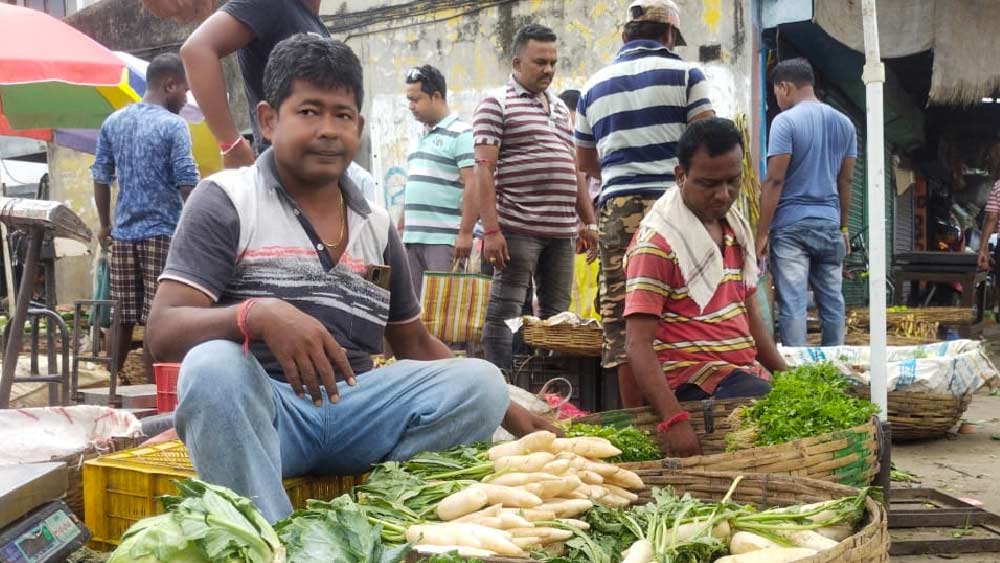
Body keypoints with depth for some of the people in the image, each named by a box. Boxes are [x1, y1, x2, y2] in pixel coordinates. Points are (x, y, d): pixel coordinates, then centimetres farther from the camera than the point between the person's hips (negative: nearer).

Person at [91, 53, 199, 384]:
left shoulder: (113, 123, 10)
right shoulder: (173, 125, -9)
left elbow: (101, 177, 13)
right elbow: (187, 184, -13)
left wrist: (105, 226, 22)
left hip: (123, 233, 6)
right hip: (162, 232, -6)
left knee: (123, 318, 13)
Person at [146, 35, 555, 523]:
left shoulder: (377, 226, 15)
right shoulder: (226, 201, -1)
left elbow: (416, 346, 23)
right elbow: (164, 332, -11)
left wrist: (512, 414, 14)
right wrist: (259, 314, -31)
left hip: (352, 406, 5)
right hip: (259, 406, -4)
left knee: (481, 381, -17)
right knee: (213, 367, -36)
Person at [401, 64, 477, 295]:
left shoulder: (462, 134, -6)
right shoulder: (420, 138, 20)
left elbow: (473, 185, -13)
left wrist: (465, 233, -19)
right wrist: (401, 231, 20)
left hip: (445, 239, -8)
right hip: (413, 239, 8)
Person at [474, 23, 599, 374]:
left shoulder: (560, 108, 20)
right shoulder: (496, 104, -1)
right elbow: (484, 169, -9)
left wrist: (590, 222, 17)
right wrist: (491, 230, -18)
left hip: (562, 231, 7)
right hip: (517, 229, -7)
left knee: (556, 315, 9)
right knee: (504, 313, -4)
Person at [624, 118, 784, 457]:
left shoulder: (737, 228, 16)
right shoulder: (658, 242, -12)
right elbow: (638, 344, -18)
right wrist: (673, 419, -31)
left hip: (745, 373, 8)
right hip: (692, 379, -8)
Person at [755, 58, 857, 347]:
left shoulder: (785, 121, -8)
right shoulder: (844, 123, 11)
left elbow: (775, 180, -12)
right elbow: (845, 181, 14)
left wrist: (762, 232, -9)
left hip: (791, 225, -6)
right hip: (829, 224, 6)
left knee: (792, 303, -5)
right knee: (832, 300, 10)